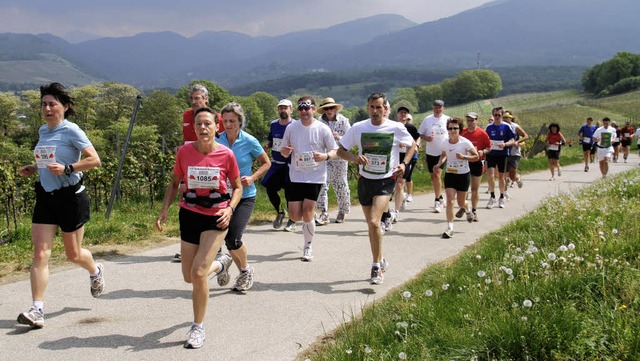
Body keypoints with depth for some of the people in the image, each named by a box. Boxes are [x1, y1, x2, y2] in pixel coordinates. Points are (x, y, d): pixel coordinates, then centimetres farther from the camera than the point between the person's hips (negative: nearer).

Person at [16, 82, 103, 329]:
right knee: (40, 254, -7)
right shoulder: (43, 131, 10)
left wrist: (67, 168, -27)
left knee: (73, 254, 9)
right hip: (45, 197, 6)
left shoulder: (71, 131, -11)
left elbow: (94, 160, -16)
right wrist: (33, 169, 8)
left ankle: (95, 272, 43)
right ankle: (37, 310, -7)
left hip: (71, 197, -5)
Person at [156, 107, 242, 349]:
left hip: (216, 218, -3)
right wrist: (164, 210, -5)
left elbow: (237, 187, 1)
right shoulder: (184, 152, -8)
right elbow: (175, 183, 7)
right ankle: (217, 266, 49)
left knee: (198, 272, -16)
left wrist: (230, 209, -16)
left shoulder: (226, 154, -12)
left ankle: (198, 327, 2)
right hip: (189, 215, 3)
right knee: (189, 276, 12)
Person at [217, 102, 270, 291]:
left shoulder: (250, 142, -10)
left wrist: (252, 178, -12)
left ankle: (246, 269, 15)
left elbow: (266, 163, 2)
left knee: (233, 238, -14)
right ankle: (243, 271, 30)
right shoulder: (218, 140, -3)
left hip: (245, 196, -3)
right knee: (227, 238, 5)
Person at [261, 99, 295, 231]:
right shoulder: (273, 125, 8)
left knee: (289, 192, -3)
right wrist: (267, 146, -1)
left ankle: (292, 221, 14)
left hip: (289, 164, -5)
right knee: (269, 188, 3)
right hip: (275, 164, 5)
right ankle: (280, 212, 28)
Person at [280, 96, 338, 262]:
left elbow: (335, 151, 0)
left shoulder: (322, 129, -5)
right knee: (295, 215, 0)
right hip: (296, 176, 3)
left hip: (315, 176, -3)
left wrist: (325, 156, -22)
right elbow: (284, 151, 12)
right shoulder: (291, 128, 3)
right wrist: (285, 151, -12)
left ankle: (308, 247, 13)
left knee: (307, 213, -7)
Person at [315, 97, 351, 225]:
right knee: (322, 184, -11)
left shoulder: (343, 121, -4)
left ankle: (342, 211, 27)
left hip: (340, 157, -1)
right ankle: (324, 213, -9)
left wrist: (339, 137, -22)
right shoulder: (320, 122, 1)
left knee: (340, 184, 8)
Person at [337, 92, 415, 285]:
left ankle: (376, 266, -6)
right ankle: (380, 262, 33)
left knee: (374, 222, -20)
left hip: (386, 182, -3)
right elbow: (341, 151, 2)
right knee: (371, 225, 13)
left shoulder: (396, 128, -7)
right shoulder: (358, 128, -3)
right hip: (365, 181, 3)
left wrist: (404, 163, -6)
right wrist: (355, 158, -18)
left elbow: (412, 145, 11)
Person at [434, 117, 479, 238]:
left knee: (461, 202, 9)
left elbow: (476, 156, -7)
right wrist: (439, 164, -1)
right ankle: (450, 228, -8)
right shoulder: (445, 143, -2)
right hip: (450, 174, 2)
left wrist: (464, 157, -23)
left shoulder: (465, 142, -13)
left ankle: (467, 211, 47)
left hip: (463, 175, -2)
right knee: (450, 201, -9)